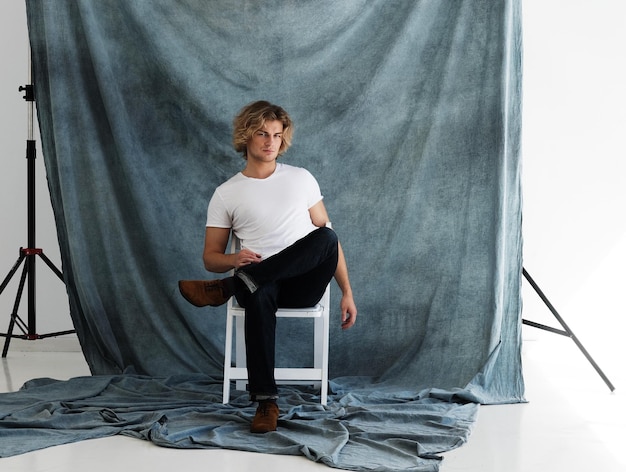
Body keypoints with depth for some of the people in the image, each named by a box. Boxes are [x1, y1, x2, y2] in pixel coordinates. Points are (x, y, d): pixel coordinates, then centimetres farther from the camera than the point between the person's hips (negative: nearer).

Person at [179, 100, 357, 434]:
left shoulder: (301, 179, 13)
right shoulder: (226, 194, 10)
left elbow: (329, 240, 13)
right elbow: (210, 257, 10)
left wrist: (347, 292, 5)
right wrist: (234, 260, -15)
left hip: (303, 284, 2)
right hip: (261, 283, -1)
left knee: (326, 237, -32)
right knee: (260, 296, -40)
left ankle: (227, 288, -29)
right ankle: (266, 401, -36)